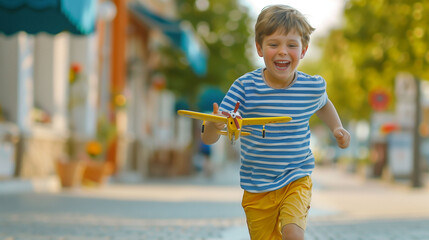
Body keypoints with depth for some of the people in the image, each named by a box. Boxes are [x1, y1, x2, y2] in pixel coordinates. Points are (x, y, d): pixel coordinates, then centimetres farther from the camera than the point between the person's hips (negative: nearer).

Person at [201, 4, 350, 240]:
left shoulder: (313, 86, -6)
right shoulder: (244, 86, -14)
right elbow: (208, 139, -19)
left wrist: (337, 128, 5)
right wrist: (215, 125, -42)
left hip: (296, 181, 0)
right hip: (257, 189, 0)